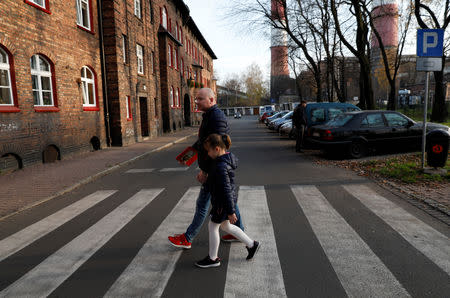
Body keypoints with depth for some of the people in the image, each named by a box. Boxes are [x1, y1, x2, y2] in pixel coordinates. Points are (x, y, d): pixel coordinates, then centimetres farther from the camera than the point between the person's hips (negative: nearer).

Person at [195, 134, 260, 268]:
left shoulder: (221, 167, -28)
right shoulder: (228, 158, 0)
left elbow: (226, 190, -27)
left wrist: (231, 212, -22)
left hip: (222, 203, -10)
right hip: (222, 200, 10)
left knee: (212, 227, 9)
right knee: (226, 226, 23)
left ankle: (213, 258, 28)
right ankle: (252, 244, 31)